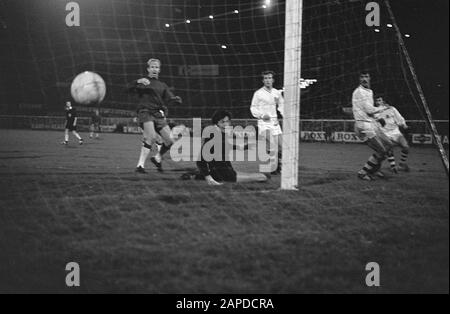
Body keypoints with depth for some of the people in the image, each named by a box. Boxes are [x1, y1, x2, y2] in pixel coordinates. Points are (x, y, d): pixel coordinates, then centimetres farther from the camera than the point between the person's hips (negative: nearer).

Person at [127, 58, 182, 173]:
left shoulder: (162, 85, 21)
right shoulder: (142, 83, 8)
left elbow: (169, 99, 8)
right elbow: (130, 89, -8)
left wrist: (176, 99, -14)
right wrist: (138, 82, -26)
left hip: (159, 115, 5)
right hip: (146, 112, -5)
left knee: (170, 140, -2)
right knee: (151, 137, -26)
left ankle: (157, 158, 25)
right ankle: (140, 165, -23)